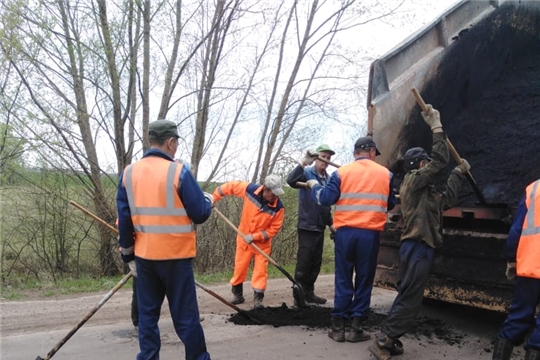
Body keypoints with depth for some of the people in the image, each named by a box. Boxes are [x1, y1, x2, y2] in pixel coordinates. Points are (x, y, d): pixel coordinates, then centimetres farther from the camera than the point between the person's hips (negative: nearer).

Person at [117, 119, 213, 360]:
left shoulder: (128, 173, 3)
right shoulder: (179, 172, -13)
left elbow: (123, 220, 6)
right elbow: (200, 214, -10)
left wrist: (128, 255, 14)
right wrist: (208, 201, 12)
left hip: (144, 256, 5)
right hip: (175, 256, -4)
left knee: (147, 314, 14)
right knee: (185, 316, 5)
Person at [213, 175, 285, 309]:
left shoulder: (278, 207, -24)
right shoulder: (249, 189, -23)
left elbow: (273, 229, -18)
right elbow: (229, 187, -8)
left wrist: (254, 236, -23)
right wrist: (214, 198, -8)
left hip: (262, 242, -1)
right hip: (244, 237, 2)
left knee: (261, 269, -2)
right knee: (239, 267, 11)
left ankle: (258, 299, 8)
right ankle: (238, 295, 28)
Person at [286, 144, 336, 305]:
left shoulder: (328, 178, 11)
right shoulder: (307, 174, -8)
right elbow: (291, 180, -31)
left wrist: (330, 223, 23)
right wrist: (304, 162, -39)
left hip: (320, 227, 7)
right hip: (307, 226, -7)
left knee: (316, 263, 13)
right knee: (303, 263, -4)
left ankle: (309, 293, 24)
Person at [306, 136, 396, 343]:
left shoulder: (342, 172, 1)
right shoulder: (385, 174, 6)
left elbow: (326, 199, -3)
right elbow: (391, 204, 15)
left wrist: (315, 186, 15)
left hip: (345, 232, 0)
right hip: (370, 234, 0)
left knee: (343, 280, 8)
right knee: (364, 281, 8)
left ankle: (338, 328, 12)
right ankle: (356, 329, 12)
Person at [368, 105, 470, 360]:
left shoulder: (425, 190, 22)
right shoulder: (413, 180, -7)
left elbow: (447, 199, 27)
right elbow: (440, 160, -17)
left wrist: (459, 172, 30)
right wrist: (436, 126, -12)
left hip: (419, 248, 10)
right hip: (417, 247, -10)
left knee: (407, 297, 12)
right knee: (410, 300, -9)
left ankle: (389, 339, 17)